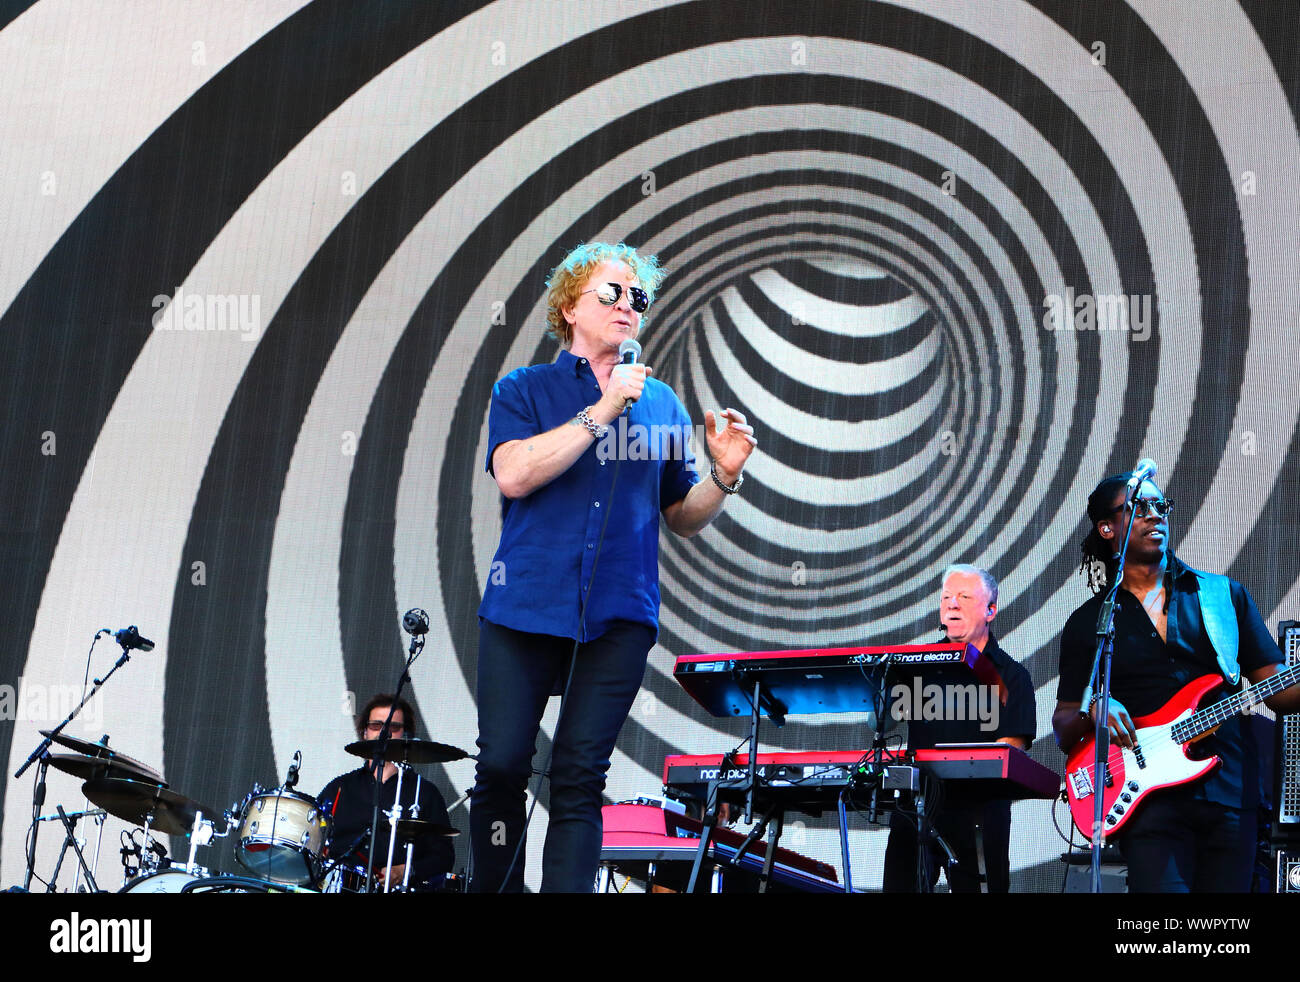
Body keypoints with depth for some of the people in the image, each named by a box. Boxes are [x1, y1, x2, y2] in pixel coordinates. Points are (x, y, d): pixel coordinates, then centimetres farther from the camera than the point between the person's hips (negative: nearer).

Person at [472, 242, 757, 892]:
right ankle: (494, 886, 14)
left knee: (579, 777, -2)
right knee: (502, 766, -4)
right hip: (526, 606, -1)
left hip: (619, 615, 2)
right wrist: (603, 411, -12)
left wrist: (724, 475, -3)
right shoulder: (524, 391, 7)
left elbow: (683, 517, 18)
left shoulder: (661, 403, 15)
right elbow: (514, 474, -12)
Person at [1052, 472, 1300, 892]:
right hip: (1151, 800, -2)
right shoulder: (1087, 622, 12)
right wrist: (1091, 709, -10)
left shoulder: (1224, 594, 13)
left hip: (1231, 795, 2)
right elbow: (1063, 731, 12)